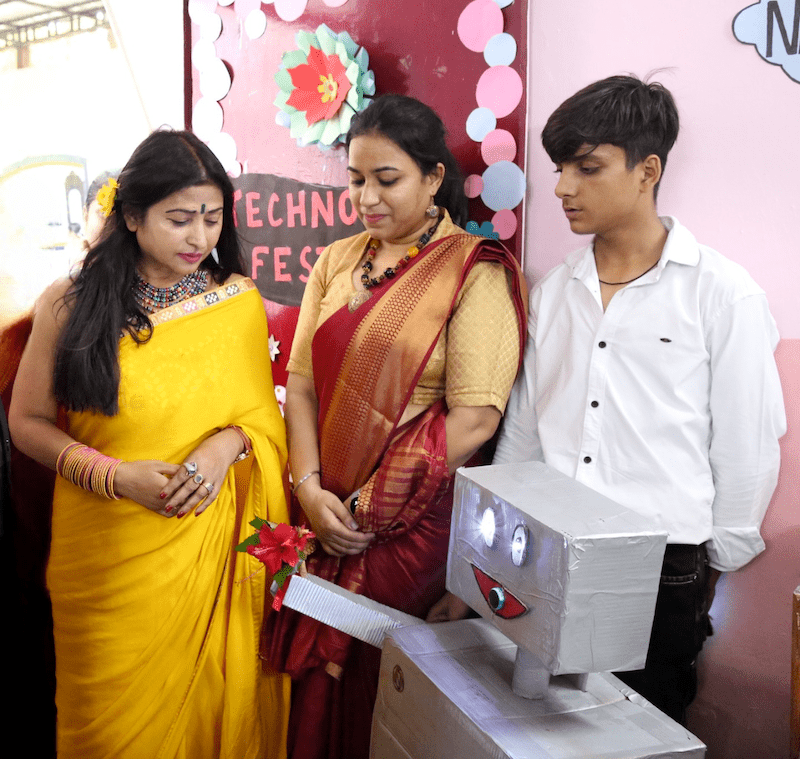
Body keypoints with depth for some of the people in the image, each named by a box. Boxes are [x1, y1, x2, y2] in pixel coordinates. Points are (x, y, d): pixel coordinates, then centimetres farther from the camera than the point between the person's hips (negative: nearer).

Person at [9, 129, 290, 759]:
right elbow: (29, 422, 1)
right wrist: (114, 476, -14)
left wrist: (228, 444, -14)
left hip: (216, 547, 1)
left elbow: (263, 411, 9)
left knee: (216, 703, 10)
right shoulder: (70, 306, -3)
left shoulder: (240, 300, 3)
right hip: (110, 555, -1)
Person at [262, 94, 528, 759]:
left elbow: (473, 419, -16)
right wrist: (311, 488, -8)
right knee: (319, 669, 14)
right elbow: (302, 382, 6)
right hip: (329, 516, 5)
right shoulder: (337, 263, 9)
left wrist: (370, 507, -13)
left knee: (382, 675, 8)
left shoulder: (475, 272, -9)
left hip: (415, 525, -5)